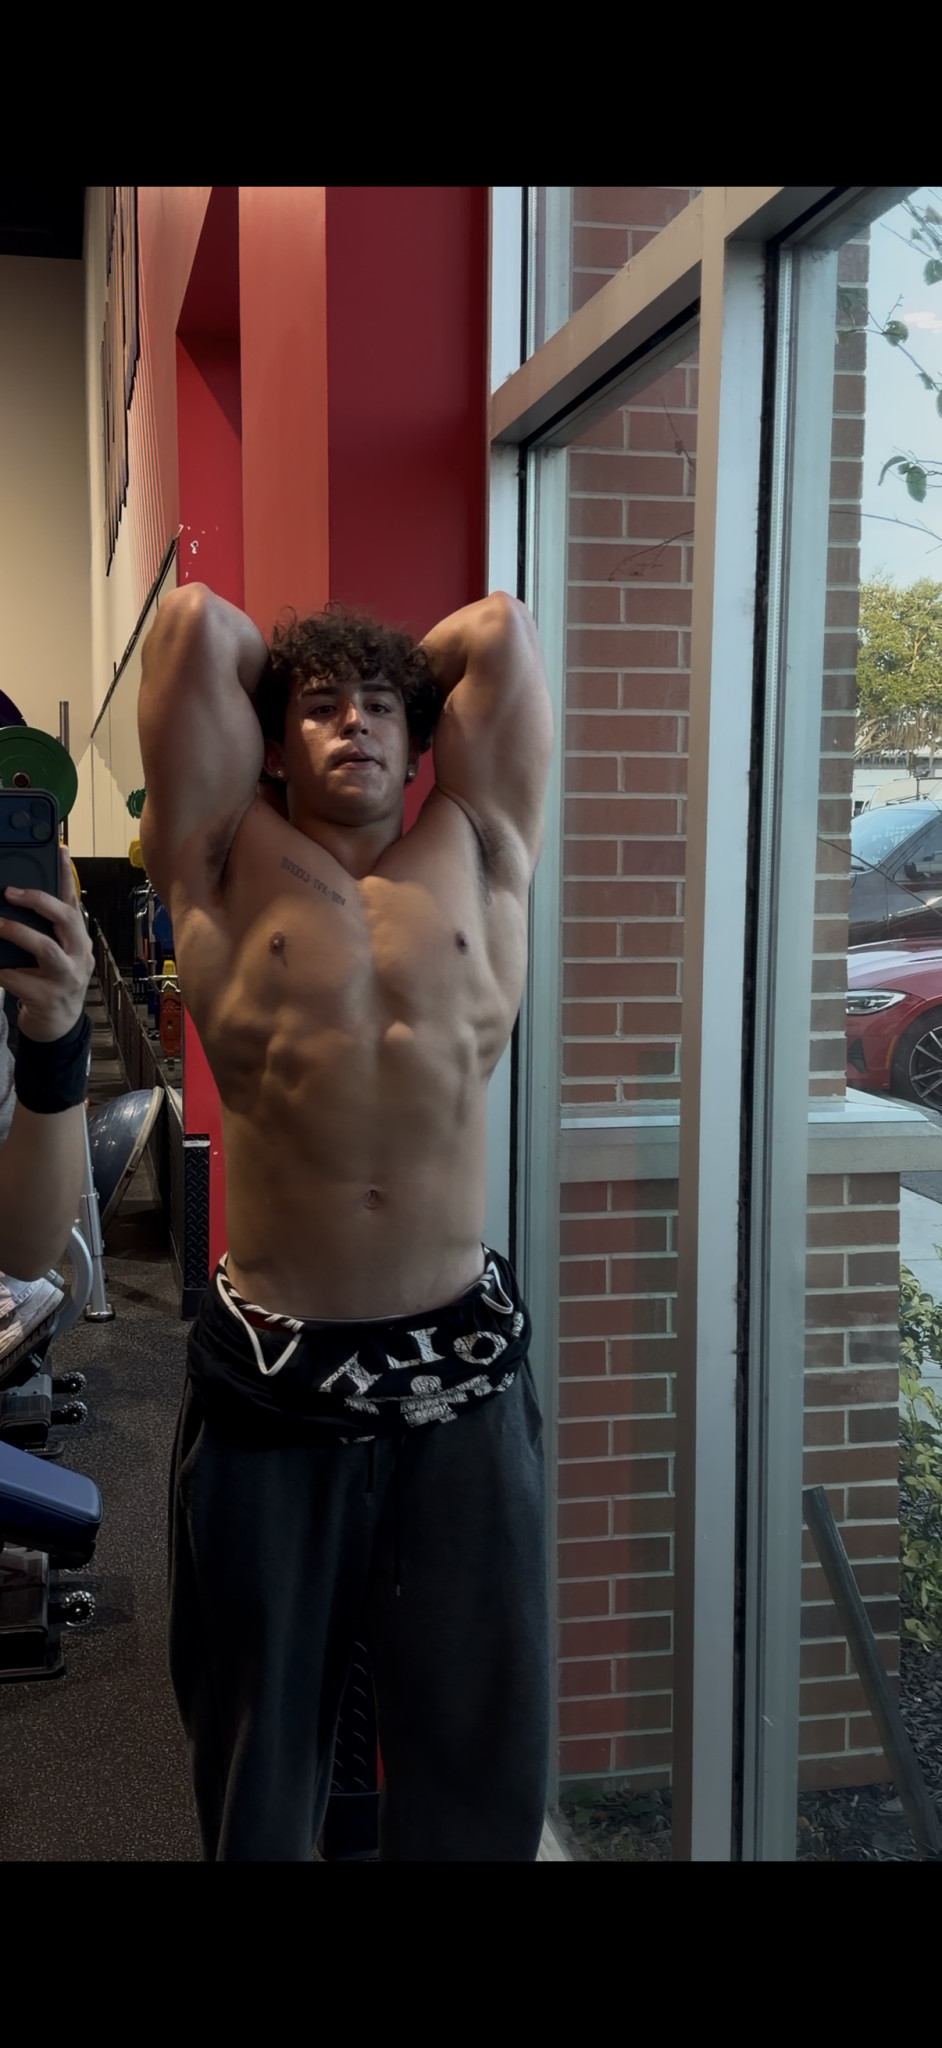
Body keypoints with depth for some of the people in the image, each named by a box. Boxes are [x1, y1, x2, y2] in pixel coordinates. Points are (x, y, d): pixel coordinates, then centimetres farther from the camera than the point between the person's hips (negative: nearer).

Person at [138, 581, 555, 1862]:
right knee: (257, 1745, 16)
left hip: (460, 1372, 1)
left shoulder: (478, 854, 9)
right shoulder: (230, 869, 4)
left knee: (481, 1752, 14)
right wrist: (278, 672, 22)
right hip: (268, 1379, -1)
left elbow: (502, 628, 9)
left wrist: (408, 675, 25)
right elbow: (197, 620, 3)